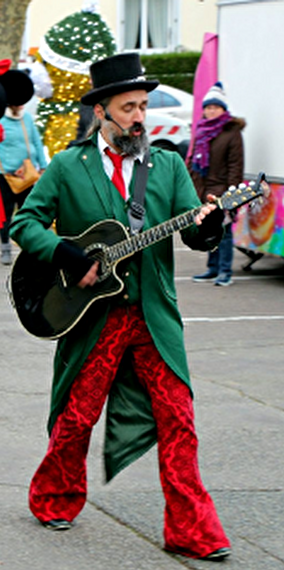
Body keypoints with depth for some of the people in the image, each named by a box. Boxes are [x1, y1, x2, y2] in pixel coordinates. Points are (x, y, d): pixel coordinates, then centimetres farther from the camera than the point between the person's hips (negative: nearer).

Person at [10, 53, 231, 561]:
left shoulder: (169, 167, 10)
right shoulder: (67, 168, 4)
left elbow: (194, 233, 2)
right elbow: (25, 221, 0)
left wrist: (207, 226, -22)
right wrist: (67, 257, -15)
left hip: (155, 317, 2)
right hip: (92, 315, -2)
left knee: (177, 420, -4)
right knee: (76, 417, 5)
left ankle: (191, 530, 0)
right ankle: (55, 500, 29)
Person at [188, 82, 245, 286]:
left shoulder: (232, 132, -4)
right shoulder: (201, 132, 16)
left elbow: (236, 166, -8)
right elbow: (192, 162, 21)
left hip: (221, 191, -6)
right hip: (202, 191, 6)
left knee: (223, 231, -7)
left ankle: (225, 272, -3)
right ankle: (213, 269, 20)